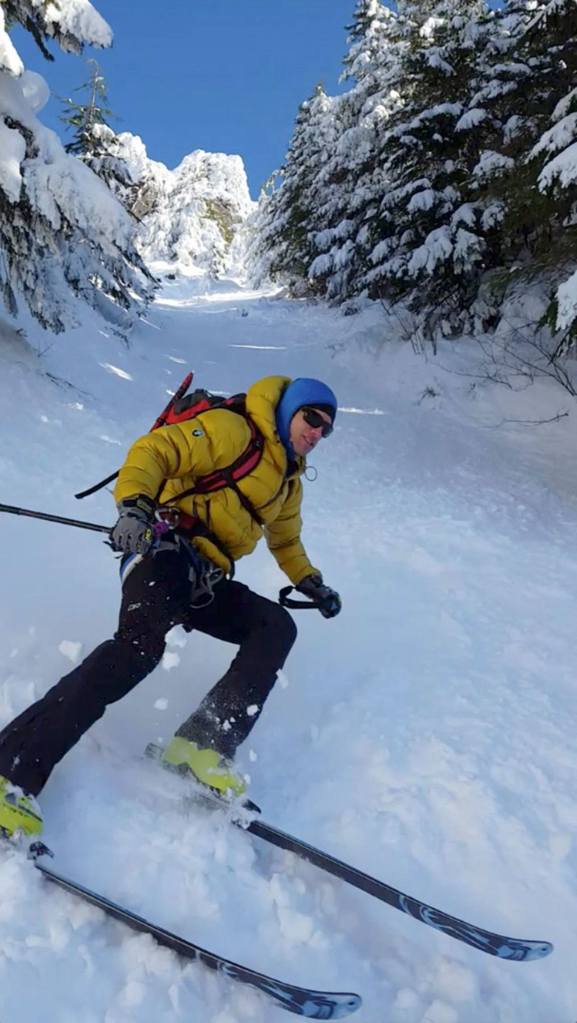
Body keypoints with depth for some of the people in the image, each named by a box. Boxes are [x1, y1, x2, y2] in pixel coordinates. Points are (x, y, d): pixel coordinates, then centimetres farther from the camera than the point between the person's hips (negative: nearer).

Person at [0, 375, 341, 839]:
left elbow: (285, 540, 41)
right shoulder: (232, 430, -1)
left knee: (277, 625, -14)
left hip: (206, 582, 8)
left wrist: (311, 582, 31)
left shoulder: (289, 480, 26)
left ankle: (206, 744, -21)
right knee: (142, 643, -33)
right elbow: (153, 451, -13)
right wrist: (134, 504, -31)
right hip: (166, 551, -8)